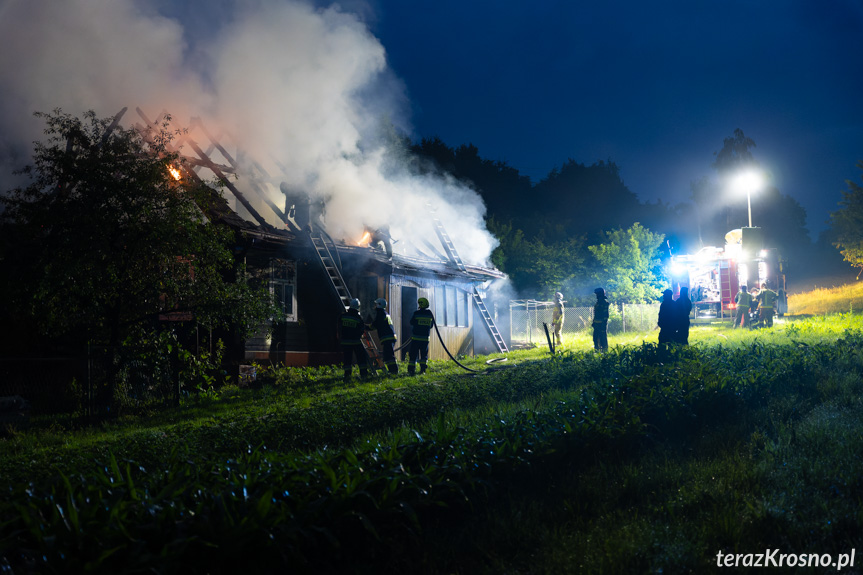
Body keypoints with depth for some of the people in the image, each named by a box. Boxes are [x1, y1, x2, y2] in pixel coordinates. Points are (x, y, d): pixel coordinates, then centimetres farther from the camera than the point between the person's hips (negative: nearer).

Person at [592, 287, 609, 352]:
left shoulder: (604, 302, -13)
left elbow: (606, 315, -17)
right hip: (597, 324, 9)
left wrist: (604, 324, -21)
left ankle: (605, 350, 1)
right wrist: (594, 322, 19)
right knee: (596, 338, 12)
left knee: (603, 338, -4)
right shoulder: (598, 302, 15)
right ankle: (597, 350, 19)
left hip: (602, 323, -9)